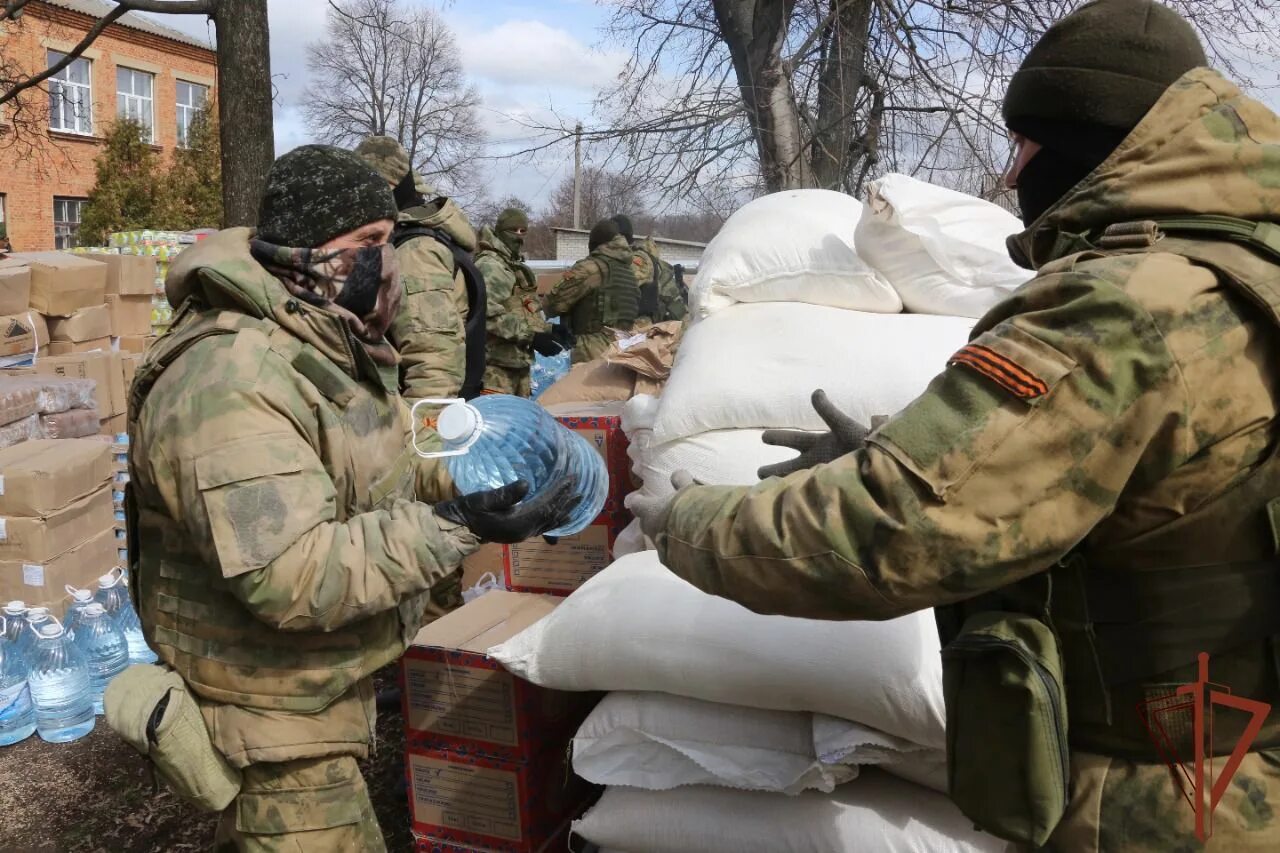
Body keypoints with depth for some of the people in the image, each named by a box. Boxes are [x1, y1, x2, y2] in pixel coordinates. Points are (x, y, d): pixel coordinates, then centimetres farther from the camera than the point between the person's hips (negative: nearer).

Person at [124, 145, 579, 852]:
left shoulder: (330, 342, 5)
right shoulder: (229, 377, -30)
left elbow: (368, 476, 15)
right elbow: (292, 576, -36)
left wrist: (462, 486, 1)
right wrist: (452, 529, -35)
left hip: (330, 680, 9)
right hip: (272, 714, -9)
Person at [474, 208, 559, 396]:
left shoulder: (518, 267, 22)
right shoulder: (489, 266, -11)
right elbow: (489, 313, -22)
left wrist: (546, 330, 11)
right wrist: (531, 336, -23)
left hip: (519, 359, 10)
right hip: (497, 364, -10)